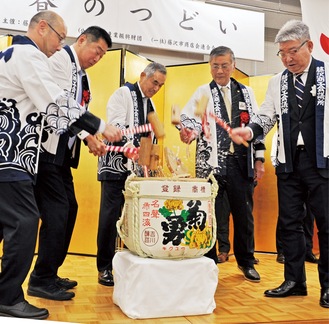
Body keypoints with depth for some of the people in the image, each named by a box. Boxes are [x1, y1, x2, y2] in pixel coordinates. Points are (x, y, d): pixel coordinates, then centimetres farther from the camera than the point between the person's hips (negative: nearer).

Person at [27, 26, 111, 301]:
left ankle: (49, 274, 22)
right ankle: (41, 280, 3)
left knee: (68, 209, 11)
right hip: (48, 148, -10)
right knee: (56, 211, -10)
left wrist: (91, 139, 0)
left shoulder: (83, 76, 19)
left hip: (63, 152, 10)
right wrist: (90, 135, -19)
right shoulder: (61, 58, -8)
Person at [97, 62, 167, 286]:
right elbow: (116, 126, -18)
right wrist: (130, 148, -31)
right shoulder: (123, 94, -5)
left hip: (138, 167, 7)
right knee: (110, 215, -4)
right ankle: (105, 268, 7)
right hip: (116, 164, -7)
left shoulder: (149, 103, 18)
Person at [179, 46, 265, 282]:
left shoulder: (247, 93, 13)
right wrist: (189, 131, -28)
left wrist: (259, 158, 7)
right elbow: (190, 119, -5)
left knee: (244, 215, 9)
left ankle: (246, 261, 27)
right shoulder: (202, 93, 6)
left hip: (241, 164, 2)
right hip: (211, 164, -2)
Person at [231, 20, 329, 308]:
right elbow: (266, 117, 10)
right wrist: (249, 131, -10)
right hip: (289, 163, 4)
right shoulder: (277, 83, 11)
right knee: (290, 223, 8)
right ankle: (294, 280, 21)